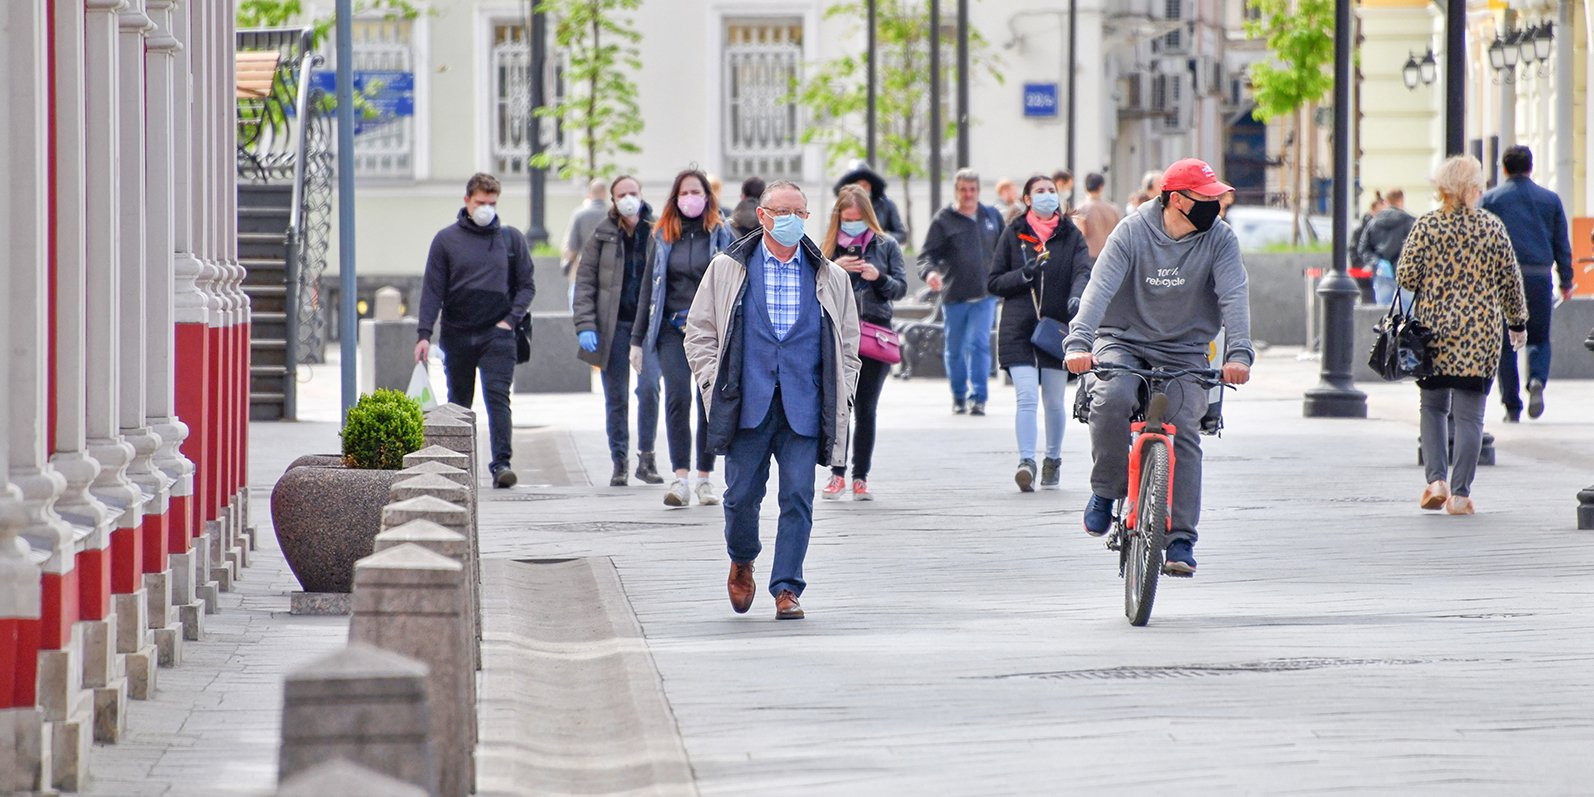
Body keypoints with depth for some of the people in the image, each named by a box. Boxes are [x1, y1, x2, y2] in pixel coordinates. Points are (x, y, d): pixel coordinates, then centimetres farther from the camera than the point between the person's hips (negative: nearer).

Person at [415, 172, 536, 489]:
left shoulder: (511, 238, 6)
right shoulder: (446, 239, 4)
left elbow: (526, 285, 10)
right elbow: (432, 289, 2)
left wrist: (510, 320, -5)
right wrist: (424, 333, -7)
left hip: (497, 335, -1)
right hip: (457, 336, 1)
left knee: (498, 396, -14)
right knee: (458, 403, 9)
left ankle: (501, 462, -19)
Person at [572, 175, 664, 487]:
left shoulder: (658, 233, 3)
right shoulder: (602, 236, 3)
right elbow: (584, 282, 2)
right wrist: (585, 325, -8)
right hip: (613, 326, 1)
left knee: (649, 386, -16)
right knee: (616, 397, 4)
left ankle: (646, 458, -4)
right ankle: (619, 463, 13)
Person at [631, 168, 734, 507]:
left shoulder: (722, 234, 5)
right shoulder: (663, 235, 10)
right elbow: (650, 287, 13)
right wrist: (637, 339, 10)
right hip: (672, 329, 0)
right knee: (678, 397, -14)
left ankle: (705, 477, 11)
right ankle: (680, 479, -17)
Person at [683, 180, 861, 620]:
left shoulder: (830, 278, 12)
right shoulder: (727, 270, 8)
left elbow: (847, 345, 16)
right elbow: (699, 333, 11)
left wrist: (839, 399, 6)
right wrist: (715, 383, 0)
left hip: (804, 408, 1)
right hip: (747, 404, -1)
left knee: (798, 497, -6)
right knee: (742, 494, 2)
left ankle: (787, 588, 1)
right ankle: (741, 560, 31)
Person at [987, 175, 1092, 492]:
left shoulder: (1071, 236, 8)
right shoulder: (1013, 234, 8)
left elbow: (1083, 272, -7)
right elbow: (994, 282, 8)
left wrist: (1076, 297, -28)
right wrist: (1024, 274, -11)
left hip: (1057, 326, 1)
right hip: (1018, 327, -1)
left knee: (1054, 400, 9)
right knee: (1027, 396, -14)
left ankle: (1053, 459, 26)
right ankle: (1026, 462, -19)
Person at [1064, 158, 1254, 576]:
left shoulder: (1219, 239, -7)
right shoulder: (1133, 232, -12)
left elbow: (1234, 296, -18)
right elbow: (1100, 287, -23)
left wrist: (1239, 353, -36)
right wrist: (1079, 343, -39)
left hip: (1184, 352, 2)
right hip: (1124, 340, -2)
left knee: (1183, 433, -14)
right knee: (1112, 398, -31)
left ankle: (1181, 541, -8)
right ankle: (1105, 490, -9)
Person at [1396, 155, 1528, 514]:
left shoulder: (1427, 226, -3)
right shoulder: (1492, 226, -1)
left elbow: (1406, 277, -4)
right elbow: (1511, 281, 4)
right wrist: (1518, 323, 17)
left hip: (1434, 330, 0)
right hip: (1480, 334, 0)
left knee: (1433, 407, 16)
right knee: (1469, 414, 2)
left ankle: (1436, 480, 1)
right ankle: (1460, 494, -1)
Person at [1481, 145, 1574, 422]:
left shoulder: (1490, 199, 4)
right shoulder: (1550, 199, 9)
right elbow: (1562, 244, 11)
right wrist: (1566, 281, 17)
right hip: (1540, 277, 1)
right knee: (1539, 338, 12)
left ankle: (1512, 407, 3)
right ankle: (1537, 381, -18)